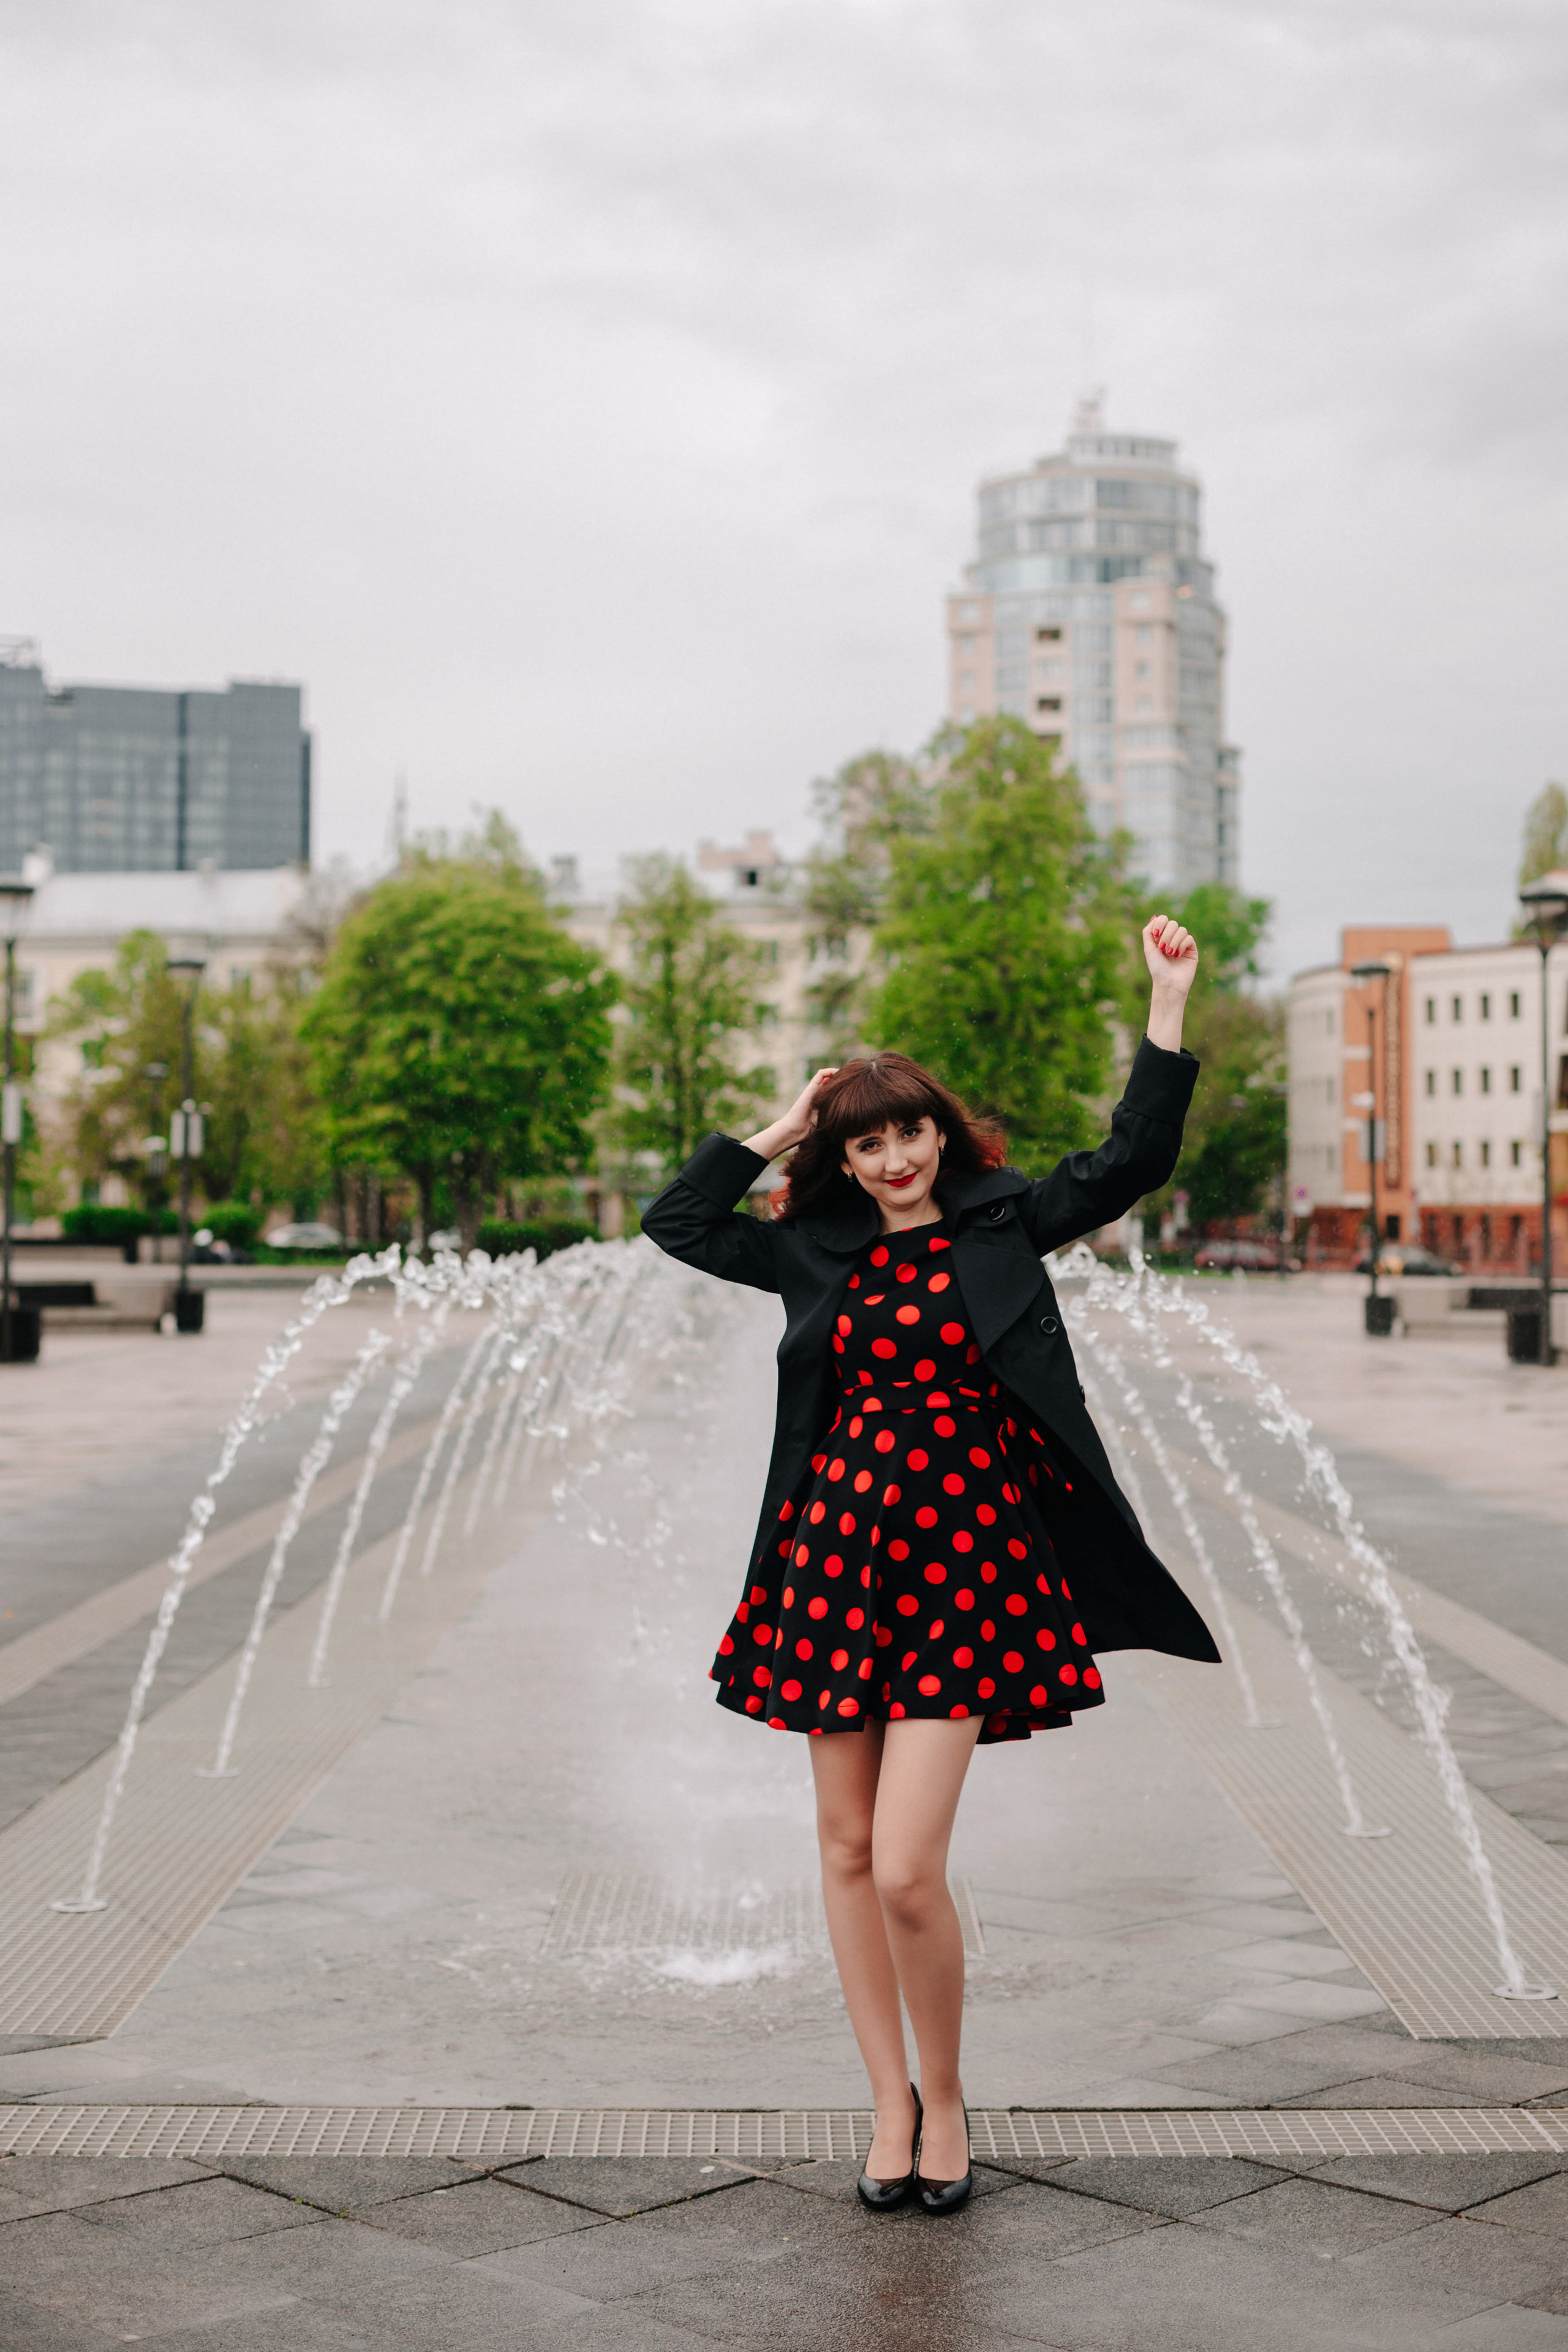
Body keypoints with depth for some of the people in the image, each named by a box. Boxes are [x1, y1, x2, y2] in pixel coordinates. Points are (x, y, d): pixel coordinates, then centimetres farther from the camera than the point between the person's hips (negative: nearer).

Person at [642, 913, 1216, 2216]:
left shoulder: (1003, 1226, 5)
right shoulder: (819, 1253, 12)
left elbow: (1131, 1160, -2)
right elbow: (677, 1221, 17)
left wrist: (1170, 1003, -6)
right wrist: (777, 1133, 13)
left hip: (966, 1558, -4)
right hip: (836, 1547, 4)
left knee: (907, 1869, -11)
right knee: (847, 1848, 8)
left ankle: (946, 2097, 12)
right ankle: (891, 2102, 24)